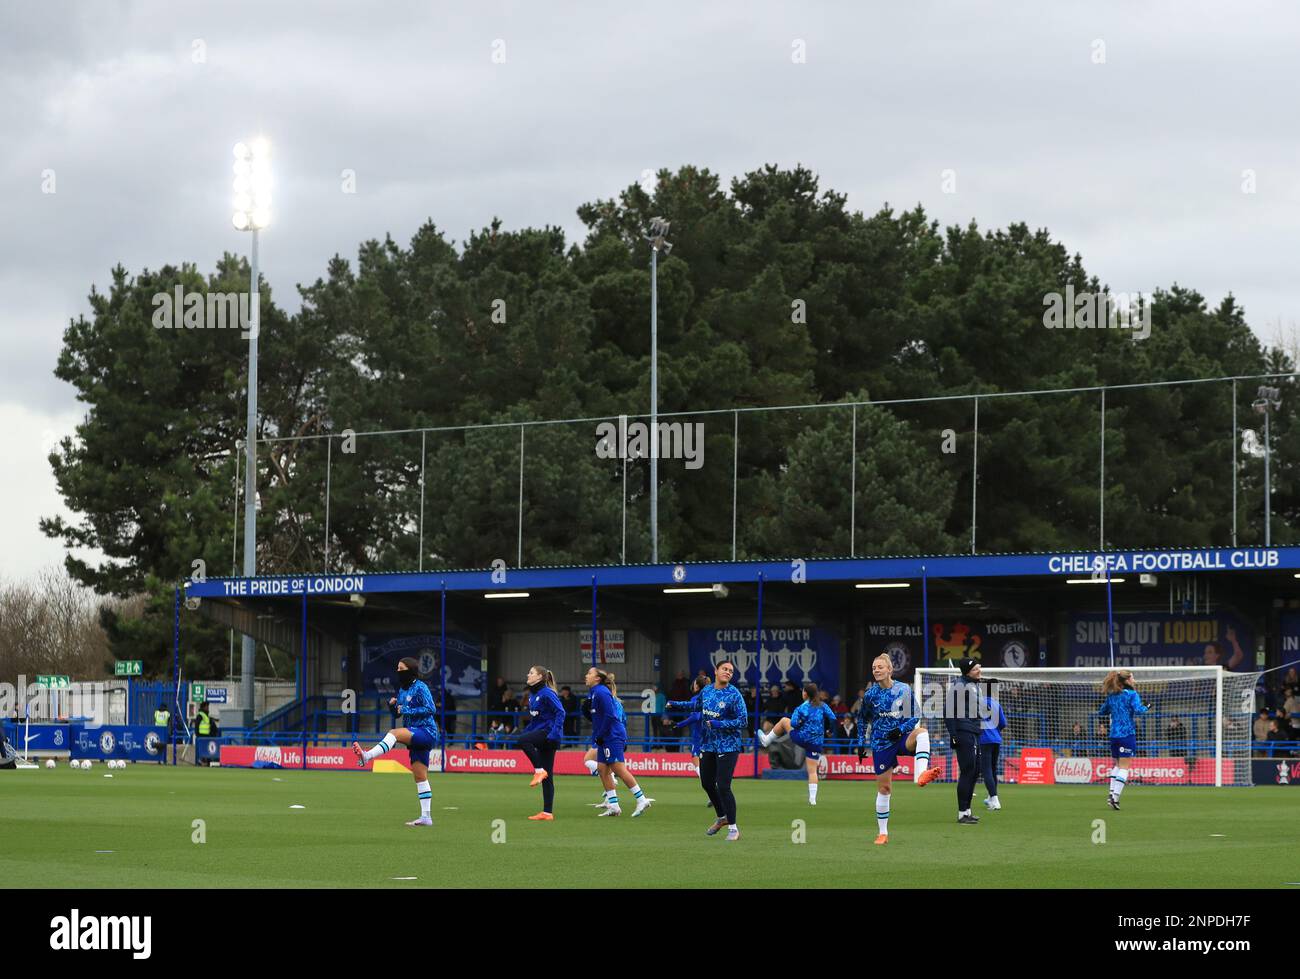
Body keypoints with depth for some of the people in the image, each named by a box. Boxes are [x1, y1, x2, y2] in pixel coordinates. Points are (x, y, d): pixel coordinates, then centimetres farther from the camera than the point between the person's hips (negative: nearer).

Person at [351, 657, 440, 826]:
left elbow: (430, 709, -18)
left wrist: (407, 710, -18)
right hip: (416, 736, 9)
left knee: (395, 733, -32)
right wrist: (392, 705, 0)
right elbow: (397, 714, 21)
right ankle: (425, 817, 7)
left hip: (426, 731, -9)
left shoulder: (420, 687, -8)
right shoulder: (403, 690, 17)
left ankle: (366, 757, -47)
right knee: (420, 777, 7)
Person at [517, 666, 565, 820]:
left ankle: (539, 770, -17)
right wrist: (527, 731, 12)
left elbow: (560, 712, -18)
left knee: (523, 740, -30)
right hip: (541, 733, 9)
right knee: (547, 778, 6)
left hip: (549, 732, -9)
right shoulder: (532, 695, 15)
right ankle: (547, 813, 6)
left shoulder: (547, 694, -11)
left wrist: (555, 733, -26)